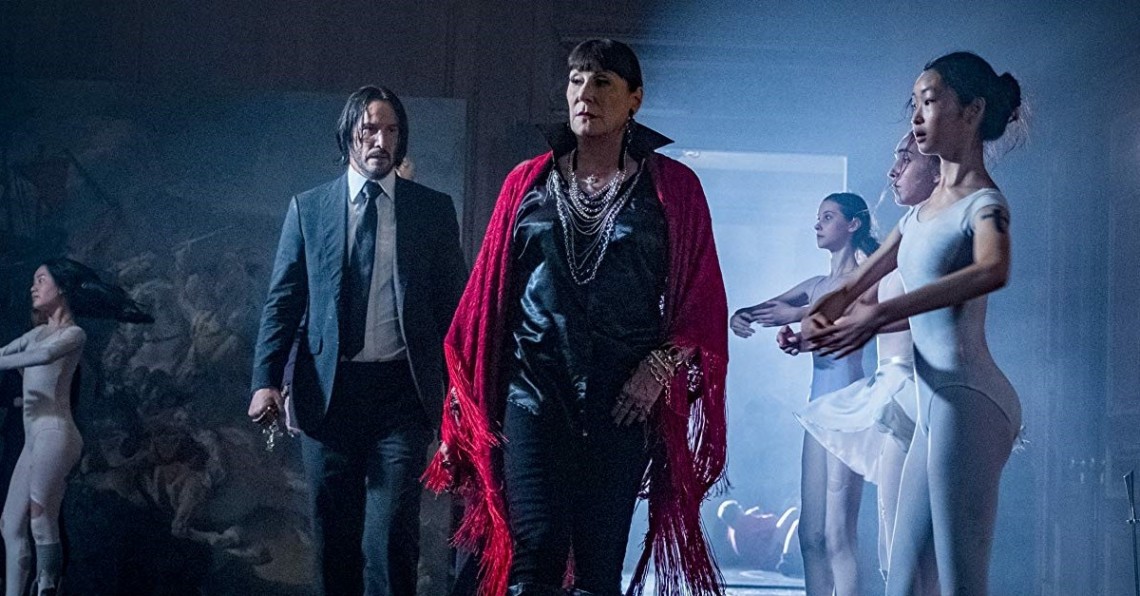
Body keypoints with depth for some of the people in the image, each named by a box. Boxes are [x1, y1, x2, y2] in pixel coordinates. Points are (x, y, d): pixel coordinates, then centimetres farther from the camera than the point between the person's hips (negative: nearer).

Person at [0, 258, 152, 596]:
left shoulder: (73, 334, -3)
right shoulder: (38, 334, 21)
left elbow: (45, 355, -23)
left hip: (53, 435, -8)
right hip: (33, 439, 8)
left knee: (41, 524, -10)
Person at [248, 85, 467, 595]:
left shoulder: (434, 209, 8)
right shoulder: (307, 207, 10)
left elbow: (452, 303, 7)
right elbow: (283, 299, 7)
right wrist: (266, 379, -5)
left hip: (401, 392, -1)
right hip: (328, 391, 2)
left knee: (392, 536, -9)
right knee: (334, 536, 8)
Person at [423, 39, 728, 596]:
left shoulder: (673, 187, 4)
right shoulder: (528, 182, 9)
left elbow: (701, 298, 3)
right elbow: (489, 290, 10)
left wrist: (660, 367, -11)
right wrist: (473, 397, 7)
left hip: (624, 401, 0)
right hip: (535, 390, 1)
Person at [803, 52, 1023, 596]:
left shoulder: (983, 203, -6)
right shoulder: (921, 212, 19)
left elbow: (992, 271, -29)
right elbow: (853, 289, 22)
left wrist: (879, 314, -33)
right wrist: (818, 319, -2)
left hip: (968, 401, -9)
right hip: (936, 404, 9)